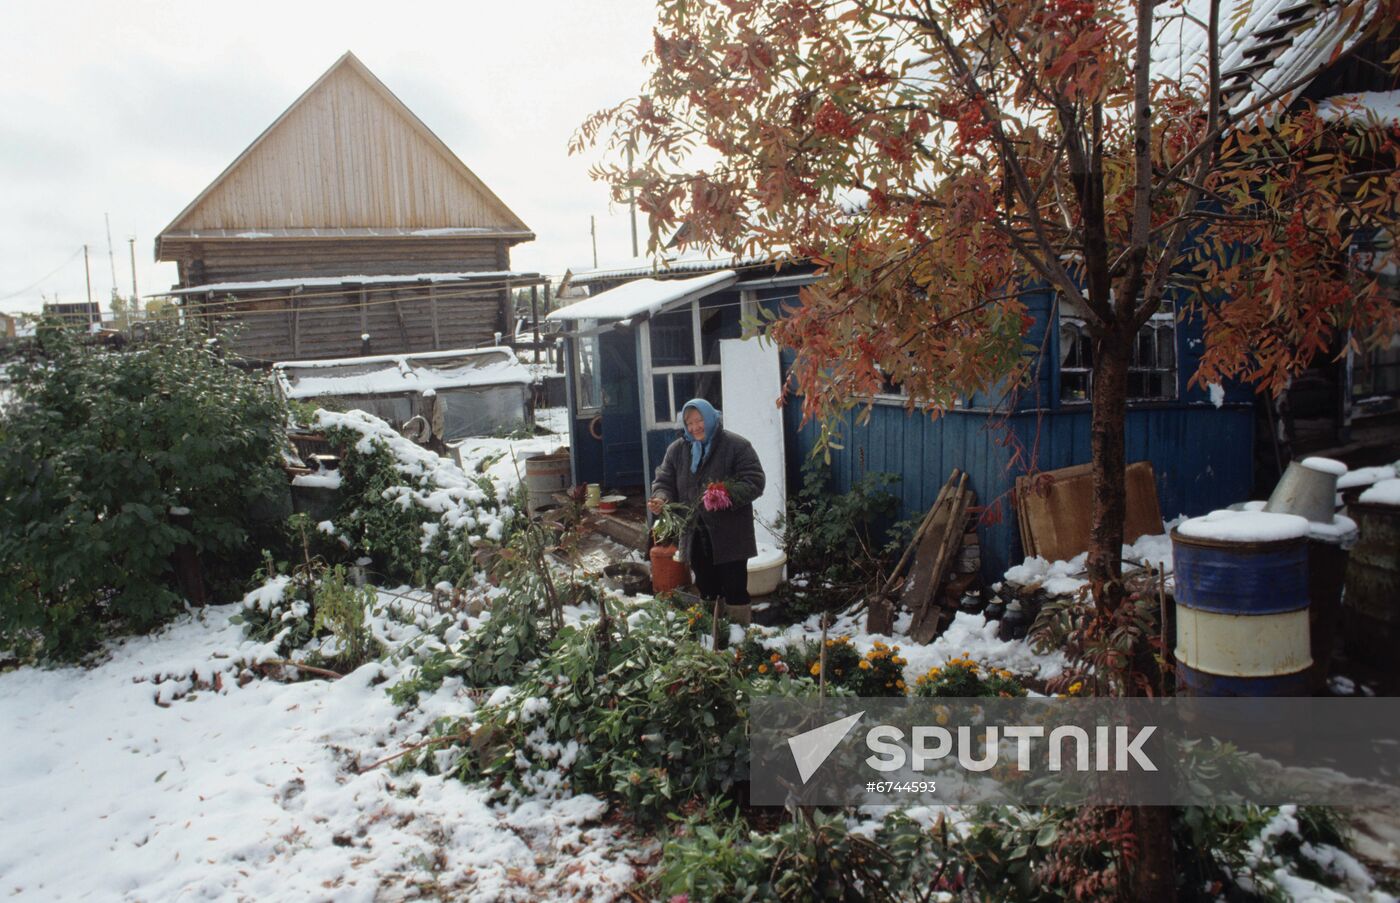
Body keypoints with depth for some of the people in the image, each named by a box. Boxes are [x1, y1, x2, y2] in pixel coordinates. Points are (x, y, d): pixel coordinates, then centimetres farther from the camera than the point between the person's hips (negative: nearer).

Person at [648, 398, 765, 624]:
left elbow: (754, 481, -12)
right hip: (695, 536, 5)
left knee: (735, 591, 0)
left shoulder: (736, 445, -7)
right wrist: (661, 498, -12)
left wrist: (726, 496, -28)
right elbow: (664, 481, 11)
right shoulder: (677, 449, 8)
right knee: (706, 590, 15)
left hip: (729, 537, -4)